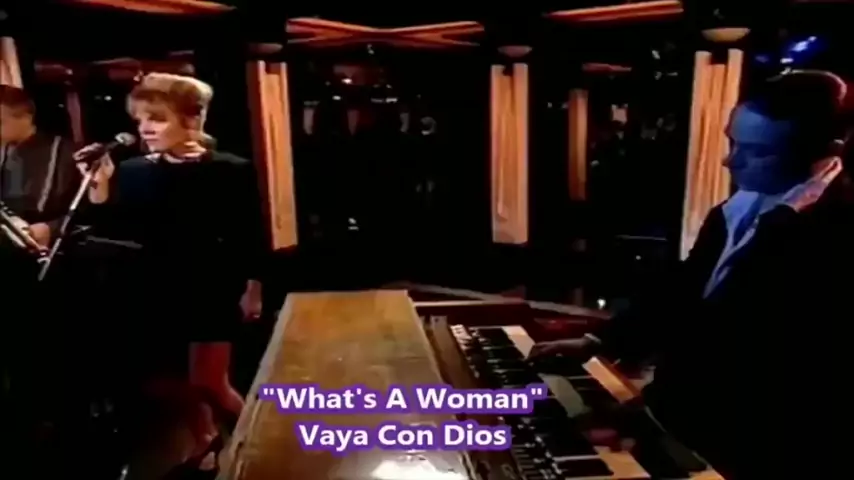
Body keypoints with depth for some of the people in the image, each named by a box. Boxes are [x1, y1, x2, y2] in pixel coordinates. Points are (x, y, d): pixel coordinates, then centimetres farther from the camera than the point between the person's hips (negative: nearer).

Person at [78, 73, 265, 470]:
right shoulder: (133, 172, 1)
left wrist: (253, 288, -7)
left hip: (213, 290, -4)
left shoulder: (231, 171, -10)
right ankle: (204, 445, 36)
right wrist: (100, 191, -13)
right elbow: (120, 232, 0)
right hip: (158, 292, 5)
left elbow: (251, 237, -7)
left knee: (208, 384, 0)